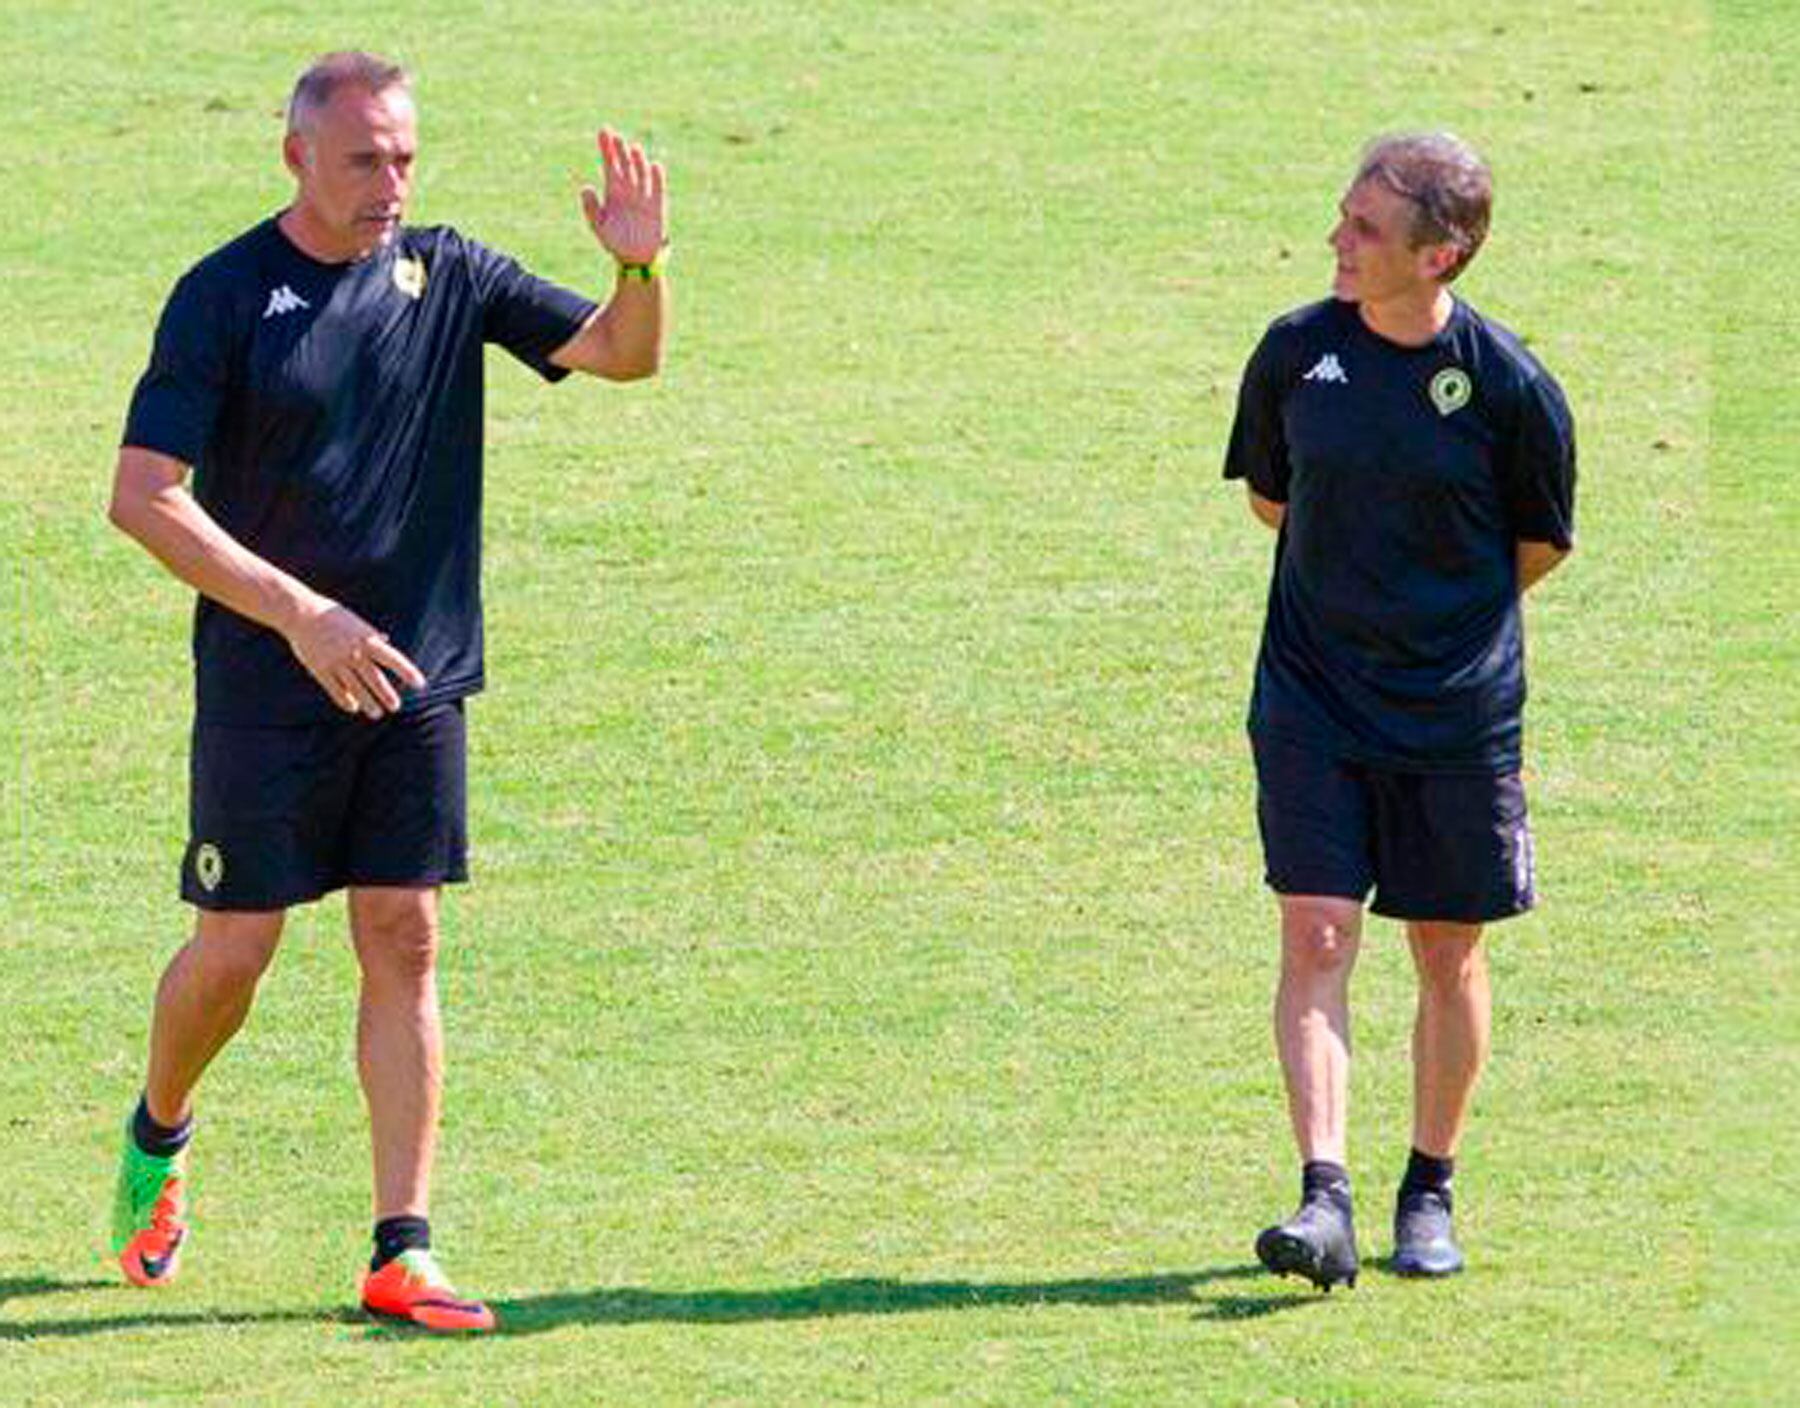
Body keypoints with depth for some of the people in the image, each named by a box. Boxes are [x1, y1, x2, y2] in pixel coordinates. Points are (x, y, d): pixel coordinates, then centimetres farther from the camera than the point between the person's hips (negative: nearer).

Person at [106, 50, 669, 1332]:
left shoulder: (444, 275, 4)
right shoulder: (225, 297, -9)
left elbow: (623, 355, 5)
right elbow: (143, 497, -14)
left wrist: (643, 267, -18)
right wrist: (301, 617, -21)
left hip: (417, 682, 3)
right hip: (263, 687, -3)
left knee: (404, 943, -1)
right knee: (235, 951, 0)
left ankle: (403, 1253, 1)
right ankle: (157, 1138, 31)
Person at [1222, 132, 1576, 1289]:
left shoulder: (1511, 387, -12)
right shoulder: (1297, 350, -4)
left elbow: (1540, 546, 3)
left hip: (1458, 705, -1)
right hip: (1312, 699, 1)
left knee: (1447, 950, 8)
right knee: (1316, 935, -10)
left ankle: (1431, 1195, 24)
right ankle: (1326, 1197, -14)